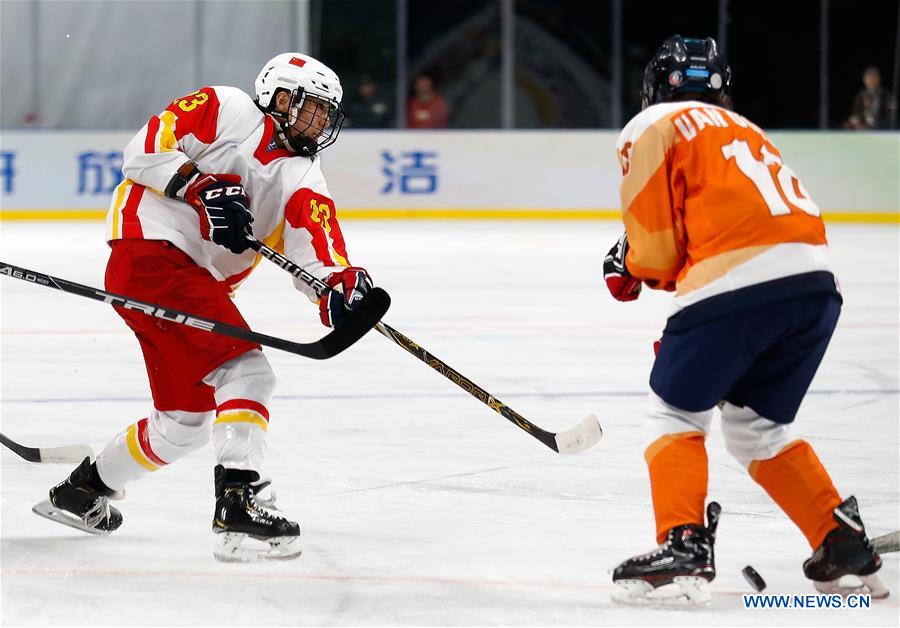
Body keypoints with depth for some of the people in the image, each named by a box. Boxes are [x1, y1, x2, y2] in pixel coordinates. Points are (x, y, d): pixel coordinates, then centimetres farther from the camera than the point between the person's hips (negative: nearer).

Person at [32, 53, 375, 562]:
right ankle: (239, 506, -29)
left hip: (195, 282, 9)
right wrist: (203, 187, -21)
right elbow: (146, 149, -9)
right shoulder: (228, 110, -1)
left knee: (184, 423, 17)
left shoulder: (304, 179, 13)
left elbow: (315, 248, -5)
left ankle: (80, 491, 35)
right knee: (247, 372, -21)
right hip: (151, 249, -9)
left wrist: (339, 284, -26)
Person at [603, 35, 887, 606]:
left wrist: (630, 269, 27)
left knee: (676, 411, 8)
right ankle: (845, 541, 16)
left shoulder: (653, 128, 10)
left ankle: (683, 550, -8)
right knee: (757, 427, 22)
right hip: (816, 280, 7)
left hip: (738, 283, -7)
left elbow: (656, 249, 5)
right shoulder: (747, 131, 33)